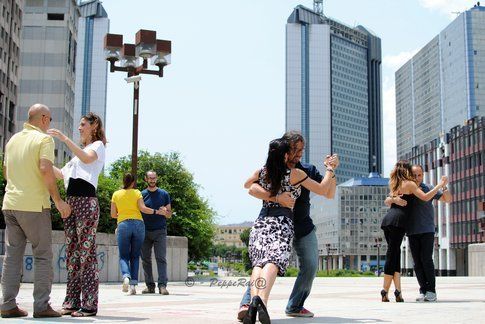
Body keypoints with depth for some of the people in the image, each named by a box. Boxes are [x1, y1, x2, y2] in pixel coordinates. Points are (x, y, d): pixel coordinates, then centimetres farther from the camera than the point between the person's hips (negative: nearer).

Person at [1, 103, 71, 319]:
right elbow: (46, 170, -19)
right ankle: (41, 306, -2)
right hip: (34, 204, -6)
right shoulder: (44, 139, -6)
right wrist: (58, 201, -16)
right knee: (43, 255, 0)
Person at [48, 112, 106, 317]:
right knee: (72, 254, 6)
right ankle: (72, 302, 9)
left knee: (86, 253, -10)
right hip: (71, 202, 8)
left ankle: (89, 304, -9)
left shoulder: (98, 145, 4)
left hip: (86, 201, -8)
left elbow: (87, 158, -20)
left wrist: (65, 139, -22)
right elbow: (61, 174, 26)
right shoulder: (81, 151, 29)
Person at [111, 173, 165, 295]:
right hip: (138, 224, 0)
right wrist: (156, 212, 3)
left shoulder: (116, 194, 9)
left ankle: (126, 277, -24)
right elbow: (143, 208, -6)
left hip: (123, 225, 0)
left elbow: (113, 214, 9)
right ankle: (133, 284, -2)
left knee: (124, 256, 5)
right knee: (135, 256, 8)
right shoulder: (137, 193, 7)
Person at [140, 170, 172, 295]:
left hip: (160, 231, -1)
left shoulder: (164, 194, 8)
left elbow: (169, 215, 9)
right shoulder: (141, 195, 9)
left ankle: (162, 286, -15)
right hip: (145, 232, 2)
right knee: (146, 259, 2)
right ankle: (150, 285, 7)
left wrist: (165, 212, -14)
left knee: (161, 258, -10)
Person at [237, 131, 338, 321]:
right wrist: (276, 198, -36)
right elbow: (252, 189, -21)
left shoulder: (308, 171, 4)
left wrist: (331, 170, -10)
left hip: (303, 227, 4)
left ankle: (295, 306, 14)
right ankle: (247, 303, -20)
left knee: (310, 266, -2)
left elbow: (329, 194, 4)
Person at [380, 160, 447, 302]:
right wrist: (440, 185, 0)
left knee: (394, 253, 7)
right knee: (393, 254, -6)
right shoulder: (409, 184, 2)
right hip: (397, 220, -7)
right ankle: (385, 292, -8)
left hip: (387, 220, 7)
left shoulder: (394, 184, 22)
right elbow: (425, 197, -7)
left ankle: (398, 291, 1)